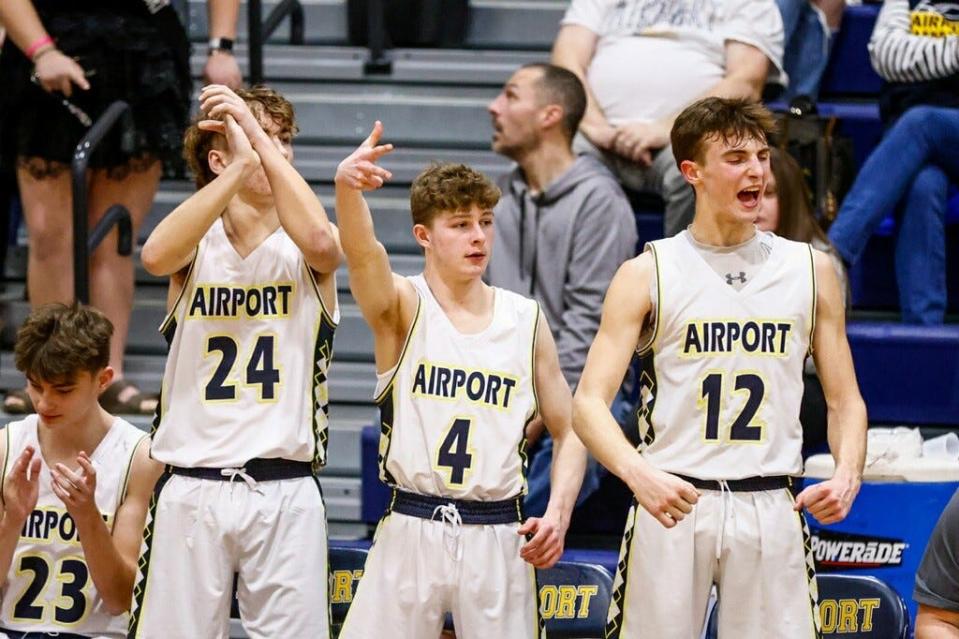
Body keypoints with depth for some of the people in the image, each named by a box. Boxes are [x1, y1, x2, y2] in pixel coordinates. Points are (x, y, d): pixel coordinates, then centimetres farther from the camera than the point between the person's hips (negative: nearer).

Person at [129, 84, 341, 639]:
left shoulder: (303, 253, 7)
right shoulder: (198, 244, 7)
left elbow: (320, 240, -19)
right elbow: (157, 255, -17)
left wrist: (261, 138, -15)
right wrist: (242, 166, -21)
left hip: (286, 494, 0)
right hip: (192, 491, 0)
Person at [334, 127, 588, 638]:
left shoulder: (526, 321, 7)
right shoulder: (402, 308, -1)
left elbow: (568, 432, 13)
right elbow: (361, 253, -24)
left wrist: (559, 512, -5)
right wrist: (347, 188, -46)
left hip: (498, 537, 2)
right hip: (409, 533, -2)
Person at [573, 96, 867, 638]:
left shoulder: (812, 270, 11)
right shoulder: (647, 275, 3)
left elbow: (844, 399, 14)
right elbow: (590, 401, -3)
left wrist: (847, 475, -7)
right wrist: (637, 472, -23)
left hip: (772, 510, 2)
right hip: (671, 505, -2)